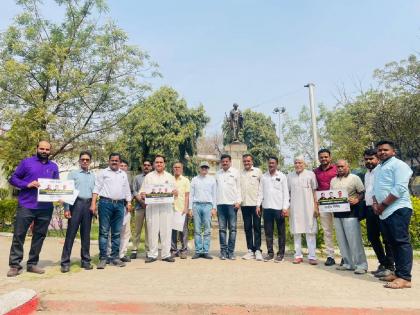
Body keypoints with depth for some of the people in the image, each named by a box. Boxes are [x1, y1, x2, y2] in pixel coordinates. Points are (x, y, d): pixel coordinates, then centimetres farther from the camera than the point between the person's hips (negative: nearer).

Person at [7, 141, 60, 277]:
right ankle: (14, 265, 12)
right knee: (18, 235, 1)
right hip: (26, 206, -3)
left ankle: (32, 264, 19)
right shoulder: (26, 162, 4)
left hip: (46, 208, 3)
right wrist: (27, 185, -15)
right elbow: (13, 178, 2)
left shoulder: (54, 167, 13)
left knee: (39, 236, 8)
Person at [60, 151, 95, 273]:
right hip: (76, 204, -3)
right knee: (71, 233, -3)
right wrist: (66, 208, -8)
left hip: (88, 205, 3)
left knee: (86, 234, 8)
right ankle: (65, 262, 5)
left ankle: (85, 260, 15)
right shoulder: (73, 174, 5)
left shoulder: (93, 175, 15)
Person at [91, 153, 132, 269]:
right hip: (105, 203, -3)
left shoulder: (123, 174, 18)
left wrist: (129, 203, 11)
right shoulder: (103, 173, 7)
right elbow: (96, 188, 0)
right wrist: (93, 203, -9)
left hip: (119, 205, 4)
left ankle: (115, 257, 14)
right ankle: (103, 258, 4)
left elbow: (127, 190, 20)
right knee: (104, 232, -2)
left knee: (117, 233, 7)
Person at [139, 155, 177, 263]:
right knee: (152, 230, 0)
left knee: (166, 230, 0)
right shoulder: (148, 176, 13)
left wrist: (175, 192, -8)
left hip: (166, 206, 1)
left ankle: (166, 254, 8)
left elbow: (175, 192, 15)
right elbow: (142, 192, 9)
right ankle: (152, 254, 9)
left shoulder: (170, 177, 16)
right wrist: (143, 195, -14)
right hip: (152, 206, -1)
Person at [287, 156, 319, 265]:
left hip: (308, 208, -2)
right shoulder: (290, 176, 8)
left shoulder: (310, 174, 2)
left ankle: (312, 256, 7)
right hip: (294, 208, 2)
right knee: (296, 232, 6)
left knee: (310, 232, 1)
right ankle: (298, 255, 15)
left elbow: (314, 191, 3)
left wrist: (316, 207, -2)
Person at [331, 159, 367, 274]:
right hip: (337, 213, 6)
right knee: (342, 240, 9)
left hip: (350, 212, -6)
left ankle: (361, 265, 6)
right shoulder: (333, 180, 15)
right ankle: (348, 263, 19)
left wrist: (357, 200, -21)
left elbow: (363, 193, -4)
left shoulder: (354, 178, -1)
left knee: (354, 240, -5)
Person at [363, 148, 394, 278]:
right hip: (369, 209, 9)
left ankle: (389, 266, 10)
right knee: (372, 237, 14)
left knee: (386, 238, 0)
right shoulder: (366, 174, 19)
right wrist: (364, 203, 17)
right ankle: (383, 263, 27)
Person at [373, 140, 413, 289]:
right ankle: (398, 272, 19)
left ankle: (405, 278, -4)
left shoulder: (398, 165, -5)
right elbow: (375, 189, 24)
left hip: (398, 209, -8)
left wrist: (382, 205, -15)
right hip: (384, 212, 8)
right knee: (393, 243, 11)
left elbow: (399, 189, -16)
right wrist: (375, 203, 5)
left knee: (401, 242, -7)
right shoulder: (378, 169, 21)